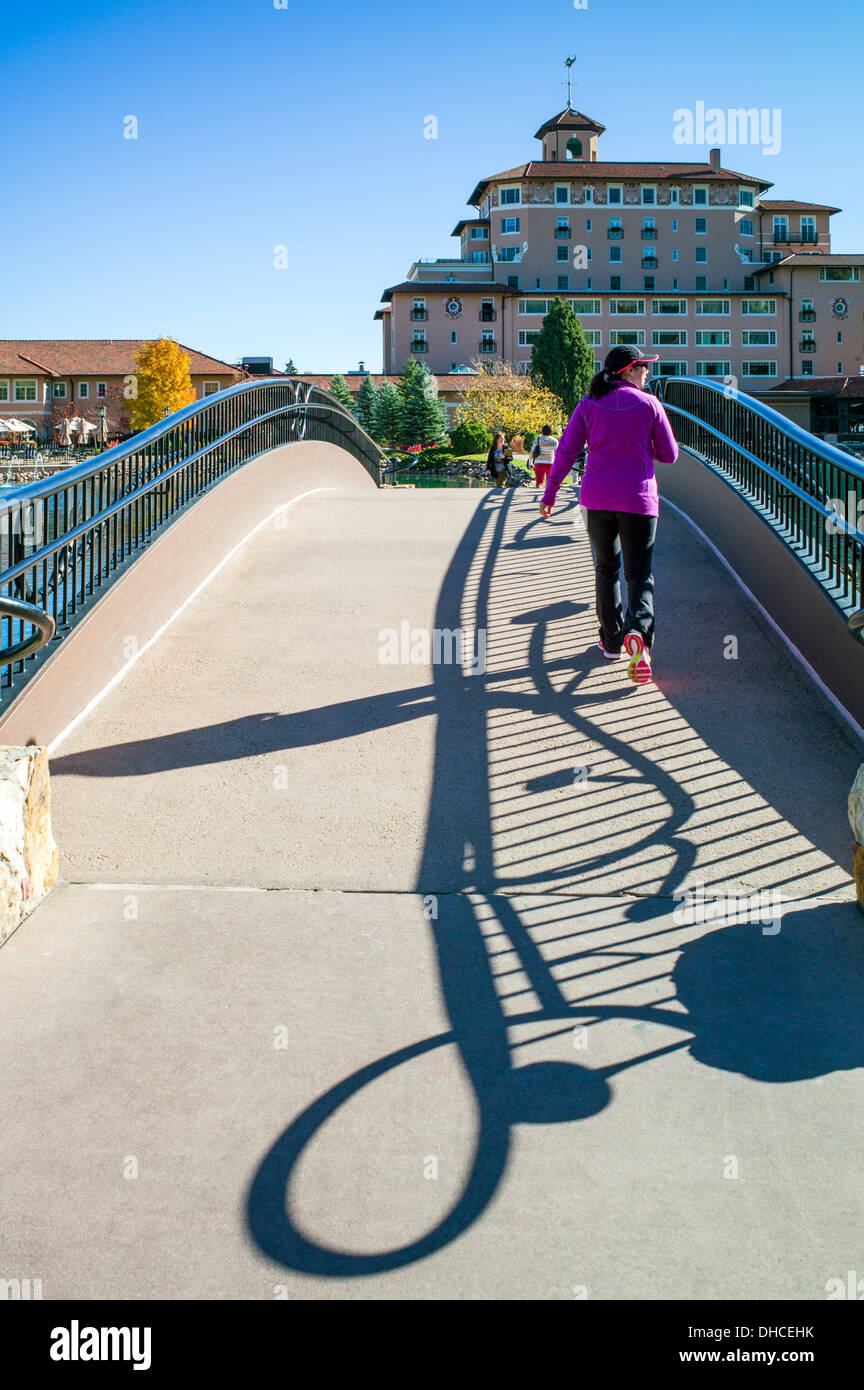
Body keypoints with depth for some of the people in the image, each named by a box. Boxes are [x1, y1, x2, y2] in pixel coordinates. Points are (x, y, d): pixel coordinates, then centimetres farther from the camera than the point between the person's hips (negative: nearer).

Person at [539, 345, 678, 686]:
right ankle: (637, 633, -25)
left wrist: (550, 492, 8)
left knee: (606, 568, 19)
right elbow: (669, 455, 4)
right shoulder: (649, 404, -1)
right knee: (640, 574, 2)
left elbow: (566, 451, 1)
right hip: (638, 500, -2)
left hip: (597, 498, 2)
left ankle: (612, 640, 23)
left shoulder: (589, 404, 3)